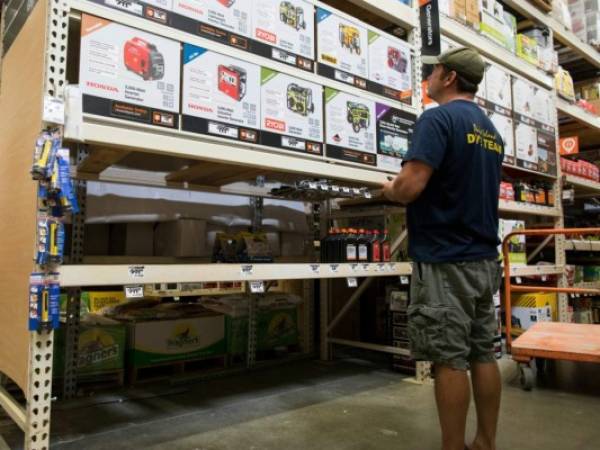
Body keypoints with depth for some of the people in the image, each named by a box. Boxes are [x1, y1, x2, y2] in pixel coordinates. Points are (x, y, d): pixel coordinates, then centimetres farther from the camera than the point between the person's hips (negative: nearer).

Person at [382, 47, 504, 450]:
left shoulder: (438, 118, -11)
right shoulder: (491, 130, 17)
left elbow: (410, 186, -22)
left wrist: (389, 190, 0)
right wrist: (403, 190, 24)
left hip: (445, 259, -8)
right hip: (484, 258, 9)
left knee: (449, 359, -1)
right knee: (483, 354, 13)